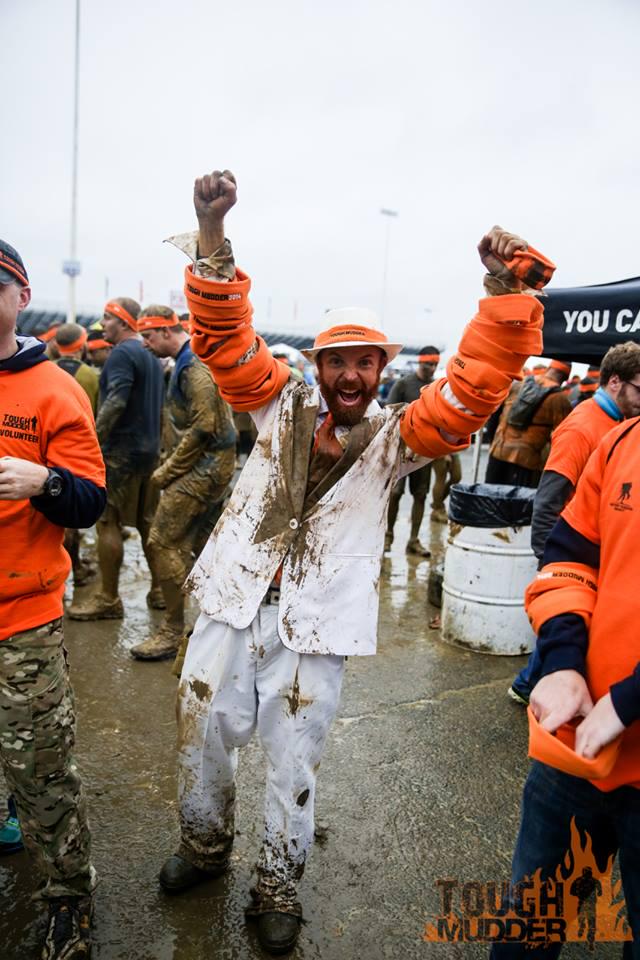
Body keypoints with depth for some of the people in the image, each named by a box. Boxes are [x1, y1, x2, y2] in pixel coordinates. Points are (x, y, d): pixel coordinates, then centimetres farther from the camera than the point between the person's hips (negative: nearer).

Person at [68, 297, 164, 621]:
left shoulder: (122, 353, -11)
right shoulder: (151, 356, 16)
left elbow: (116, 402, -23)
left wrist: (92, 440, -22)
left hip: (120, 450, -9)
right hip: (148, 448, 9)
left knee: (107, 522, -2)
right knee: (147, 521, 13)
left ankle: (108, 599, 3)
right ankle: (159, 590, 20)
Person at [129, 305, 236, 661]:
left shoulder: (195, 365, -15)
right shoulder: (189, 361, 17)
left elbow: (203, 427, -22)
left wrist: (167, 471, -16)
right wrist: (172, 465, 13)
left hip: (205, 466, -10)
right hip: (212, 464, 10)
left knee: (163, 542, -9)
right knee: (201, 542, 14)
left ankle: (173, 631, -1)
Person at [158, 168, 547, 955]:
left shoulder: (397, 436, -1)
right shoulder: (281, 405, 2)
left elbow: (473, 388, -15)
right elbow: (224, 333, -6)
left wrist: (504, 293, -28)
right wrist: (212, 231, -18)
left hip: (315, 623, -1)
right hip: (234, 602, 2)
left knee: (293, 763, 13)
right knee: (202, 733, 16)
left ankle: (277, 889, 37)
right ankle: (204, 845, 46)